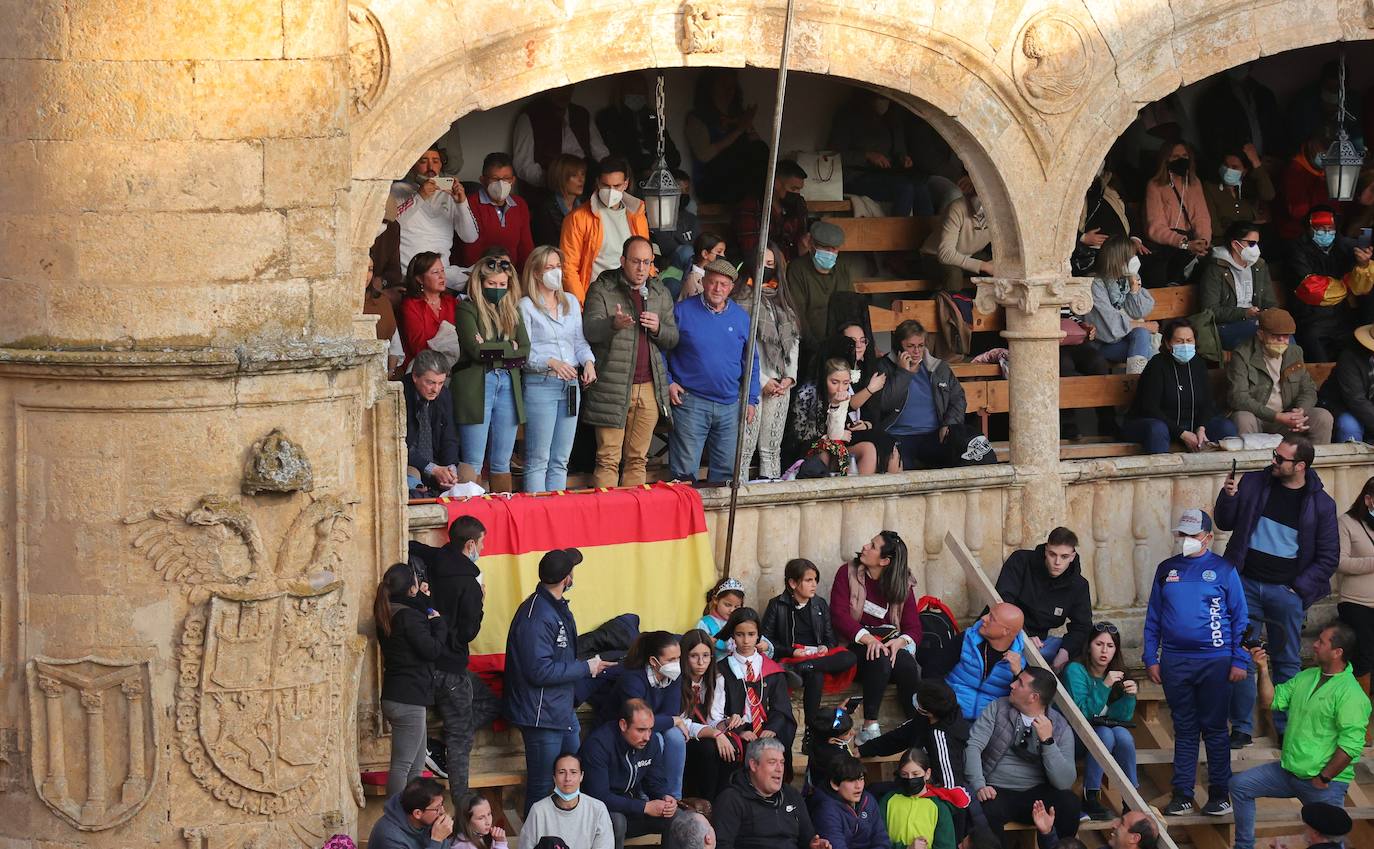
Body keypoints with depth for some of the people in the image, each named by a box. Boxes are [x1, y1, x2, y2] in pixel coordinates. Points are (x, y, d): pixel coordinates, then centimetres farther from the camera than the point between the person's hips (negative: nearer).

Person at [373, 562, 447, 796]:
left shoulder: (387, 615, 10)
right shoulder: (409, 616, -17)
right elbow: (432, 649, -17)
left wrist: (423, 601, 16)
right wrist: (438, 623, -2)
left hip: (396, 696, 10)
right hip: (409, 700, -10)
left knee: (415, 766, 15)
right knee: (402, 766, -9)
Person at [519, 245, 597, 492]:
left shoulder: (571, 302, 14)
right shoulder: (526, 306, -4)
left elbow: (580, 341, 17)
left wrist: (588, 361, -3)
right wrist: (551, 363, -24)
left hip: (571, 384, 6)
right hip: (539, 384, -6)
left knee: (561, 460, 9)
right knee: (538, 460, -5)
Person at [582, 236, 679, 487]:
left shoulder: (660, 293, 16)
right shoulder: (602, 289, 1)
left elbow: (673, 339, 17)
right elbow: (590, 330, -14)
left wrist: (658, 328, -6)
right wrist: (614, 324, -35)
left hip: (650, 388, 4)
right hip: (613, 388, -4)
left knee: (638, 459, 7)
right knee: (608, 459, -6)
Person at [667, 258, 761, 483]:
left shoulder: (740, 317, 8)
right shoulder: (683, 311, -3)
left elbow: (751, 361, 15)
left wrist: (751, 399, 10)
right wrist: (668, 382, -7)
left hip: (730, 405, 4)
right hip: (690, 402, -4)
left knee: (726, 471, 9)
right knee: (685, 472, -5)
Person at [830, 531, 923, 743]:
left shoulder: (903, 585, 8)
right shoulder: (848, 573, 4)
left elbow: (913, 627, 3)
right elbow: (839, 614, -8)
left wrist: (901, 641, -22)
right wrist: (867, 638, -24)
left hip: (892, 644, 2)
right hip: (856, 644, -2)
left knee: (907, 664, -33)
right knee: (880, 659, -36)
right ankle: (870, 726, -37)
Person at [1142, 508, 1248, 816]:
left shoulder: (1223, 570, -1)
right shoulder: (1167, 570, 8)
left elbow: (1240, 618, -1)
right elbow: (1153, 618, 11)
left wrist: (1239, 661, -6)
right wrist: (1151, 659, 5)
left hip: (1214, 661, -3)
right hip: (1174, 661, 3)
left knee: (1214, 728, 3)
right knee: (1184, 729, 8)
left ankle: (1219, 793, 10)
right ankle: (1182, 794, 12)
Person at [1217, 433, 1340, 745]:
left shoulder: (1320, 504, -4)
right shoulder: (1253, 483, 2)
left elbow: (1328, 556, 1)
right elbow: (1225, 523, 11)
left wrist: (1300, 588, -7)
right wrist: (1228, 497, -9)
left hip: (1286, 591, -2)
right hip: (1246, 584, 2)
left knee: (1287, 662, 7)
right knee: (1240, 658, 1)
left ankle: (1287, 729, 16)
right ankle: (1241, 728, 9)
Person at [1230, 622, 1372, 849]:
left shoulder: (1351, 693, -19)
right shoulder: (1306, 677, 9)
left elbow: (1351, 745, -24)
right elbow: (1271, 700, 9)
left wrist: (1324, 778, -19)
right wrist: (1263, 670, -4)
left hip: (1326, 782, -8)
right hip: (1289, 771, 8)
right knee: (1240, 785, 2)